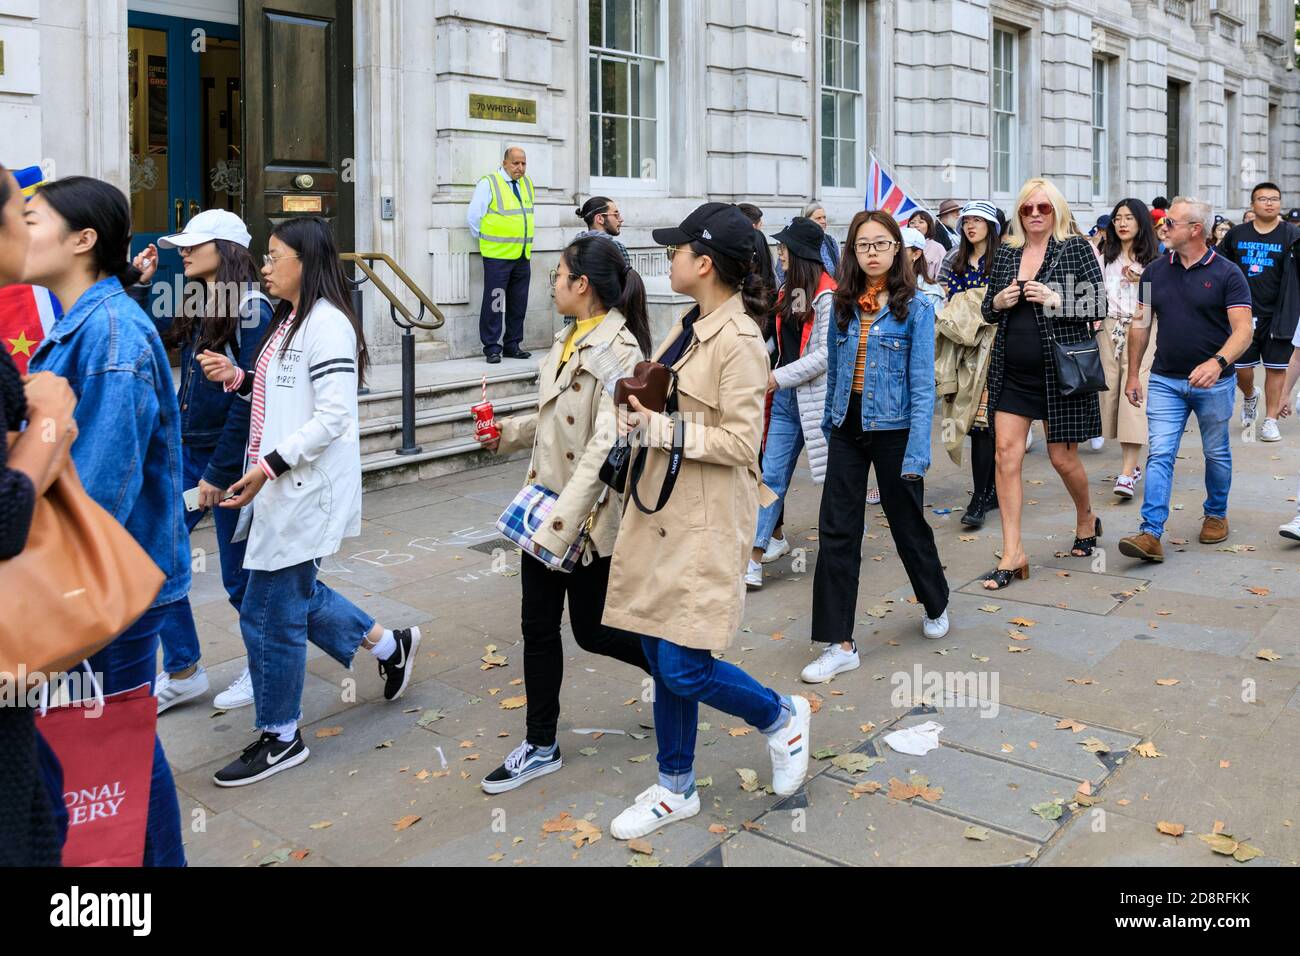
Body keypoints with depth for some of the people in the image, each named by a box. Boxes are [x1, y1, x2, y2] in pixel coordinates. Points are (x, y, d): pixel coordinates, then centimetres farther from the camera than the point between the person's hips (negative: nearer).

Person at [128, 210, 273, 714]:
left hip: (228, 459, -8)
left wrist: (219, 473, -17)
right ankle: (182, 671, 21)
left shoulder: (251, 309, -15)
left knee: (239, 575, 5)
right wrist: (140, 283, 8)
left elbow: (248, 399, -19)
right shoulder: (194, 307, 9)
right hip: (186, 450, 8)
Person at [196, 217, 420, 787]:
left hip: (306, 492, -10)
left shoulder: (327, 324, -16)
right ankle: (390, 645, 39)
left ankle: (281, 739, 18)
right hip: (282, 489, 10)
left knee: (269, 615, 0)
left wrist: (268, 466, -24)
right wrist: (236, 378, 3)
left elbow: (333, 418, -22)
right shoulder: (289, 320, 15)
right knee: (296, 594, 21)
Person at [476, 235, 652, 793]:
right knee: (537, 626, 11)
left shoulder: (618, 349, -19)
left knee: (590, 630, 7)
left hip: (590, 514, -8)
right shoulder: (569, 338, 8)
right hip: (546, 505, 8)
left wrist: (562, 522, -28)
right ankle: (540, 747, 24)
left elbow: (606, 444, -25)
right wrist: (508, 433, 11)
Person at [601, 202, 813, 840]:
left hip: (706, 523, -9)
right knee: (661, 659, 13)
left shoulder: (738, 340, -16)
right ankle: (676, 790, 29)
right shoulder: (689, 326, 11)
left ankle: (781, 717, 22)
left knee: (683, 669, -6)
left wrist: (659, 429, -18)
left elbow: (740, 441, -20)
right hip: (661, 511, 9)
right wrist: (639, 418, 0)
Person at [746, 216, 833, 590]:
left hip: (816, 398, -7)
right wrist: (772, 380, 11)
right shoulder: (787, 290, 13)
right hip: (784, 398, 7)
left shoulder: (827, 295, -13)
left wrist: (779, 377, -17)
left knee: (833, 477, 8)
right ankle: (754, 558, -1)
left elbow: (826, 354, -18)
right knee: (772, 476, 1)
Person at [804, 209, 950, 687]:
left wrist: (916, 452, -16)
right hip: (847, 429, 4)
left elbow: (922, 383, -11)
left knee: (907, 524, 12)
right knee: (836, 532, -1)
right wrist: (829, 425, 13)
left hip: (893, 430, -4)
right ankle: (839, 643, 5)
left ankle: (936, 605, 40)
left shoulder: (915, 306, -8)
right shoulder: (843, 304, 5)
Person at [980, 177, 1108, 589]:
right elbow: (988, 310, 16)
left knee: (1062, 457, 5)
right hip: (1012, 371, 4)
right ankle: (1012, 553, -1)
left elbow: (1099, 308, -7)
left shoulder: (1076, 248, -2)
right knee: (1007, 452, -5)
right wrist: (998, 301, -6)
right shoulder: (1006, 252, 10)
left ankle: (1086, 518, 37)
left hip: (1059, 369, -4)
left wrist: (1055, 300, -19)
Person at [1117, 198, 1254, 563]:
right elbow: (1140, 324, 9)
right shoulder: (1155, 271, 4)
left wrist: (1218, 362, -31)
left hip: (1213, 382, -2)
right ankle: (1150, 533, -12)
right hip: (1165, 380, 2)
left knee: (1217, 454, 14)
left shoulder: (1226, 273, -7)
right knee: (1159, 455, -7)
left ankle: (1216, 514, 35)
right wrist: (1133, 374, 6)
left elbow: (1243, 329, -14)